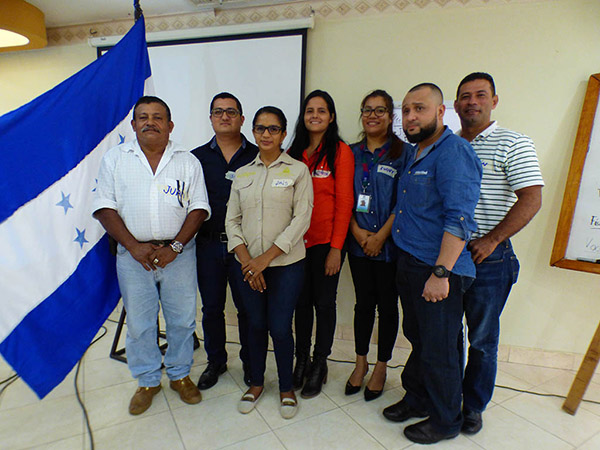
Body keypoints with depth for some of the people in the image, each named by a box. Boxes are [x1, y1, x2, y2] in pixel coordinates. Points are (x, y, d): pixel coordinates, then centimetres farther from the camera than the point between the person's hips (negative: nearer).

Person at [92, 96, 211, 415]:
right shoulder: (115, 158, 6)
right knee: (139, 323, 10)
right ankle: (147, 381, 32)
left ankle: (180, 375, 31)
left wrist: (175, 246, -12)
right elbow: (105, 207, 1)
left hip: (179, 253, 0)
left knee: (182, 319, 8)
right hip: (133, 255, 1)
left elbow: (199, 208, -1)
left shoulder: (188, 161, 4)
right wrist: (133, 245, -11)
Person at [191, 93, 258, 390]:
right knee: (211, 307, 14)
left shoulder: (256, 157, 1)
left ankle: (250, 362, 31)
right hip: (208, 245, 2)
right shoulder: (197, 158, 6)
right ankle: (216, 361, 35)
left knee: (247, 307, 10)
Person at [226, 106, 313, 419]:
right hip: (247, 265, 3)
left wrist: (266, 257, -13)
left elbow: (301, 219, -9)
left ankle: (286, 388, 26)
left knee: (280, 328, 1)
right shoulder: (242, 174, 10)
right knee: (256, 324, 12)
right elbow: (232, 220, 6)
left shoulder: (298, 170, -1)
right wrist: (246, 259, -8)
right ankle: (256, 382, 35)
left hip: (286, 264, -3)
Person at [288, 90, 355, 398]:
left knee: (324, 302, 7)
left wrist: (336, 248, -12)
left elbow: (344, 202, -8)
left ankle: (319, 364, 26)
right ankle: (301, 359, 31)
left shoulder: (340, 151, -4)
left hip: (326, 242, -4)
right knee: (301, 301, 13)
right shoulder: (294, 152, 10)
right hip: (297, 240, 4)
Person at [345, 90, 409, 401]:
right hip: (358, 243, 3)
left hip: (389, 243, -3)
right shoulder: (352, 153, 9)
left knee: (387, 305, 8)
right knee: (363, 302, 12)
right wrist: (357, 231, -7)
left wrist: (380, 236, -13)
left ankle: (381, 367, 27)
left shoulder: (402, 152, -3)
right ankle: (361, 363, 30)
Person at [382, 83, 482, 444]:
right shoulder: (414, 154, 15)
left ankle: (446, 421, 29)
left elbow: (459, 219, -23)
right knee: (417, 338, 21)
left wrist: (441, 273, -24)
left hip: (439, 270, -9)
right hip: (410, 264, 9)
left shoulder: (454, 151, -15)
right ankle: (417, 400, 41)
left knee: (438, 350, 6)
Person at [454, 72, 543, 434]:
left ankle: (474, 406, 29)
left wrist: (490, 240, -16)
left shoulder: (513, 144, -3)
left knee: (483, 337, 9)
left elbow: (531, 200, -12)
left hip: (489, 256, -4)